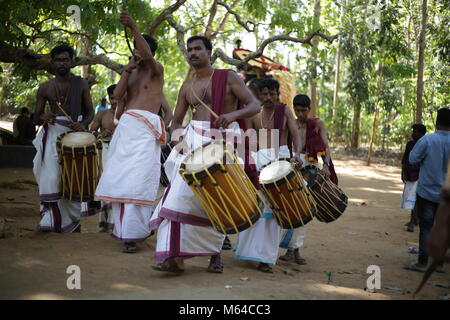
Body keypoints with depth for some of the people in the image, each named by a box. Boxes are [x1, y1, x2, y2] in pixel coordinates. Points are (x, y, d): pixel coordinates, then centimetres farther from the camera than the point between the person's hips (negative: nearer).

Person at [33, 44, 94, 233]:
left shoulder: (81, 84, 7)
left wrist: (84, 124, -13)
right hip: (53, 134, 0)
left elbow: (90, 111, 9)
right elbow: (36, 119, 10)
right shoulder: (45, 88, 8)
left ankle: (73, 221, 12)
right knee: (52, 178, -11)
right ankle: (54, 220, -2)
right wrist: (44, 117, -15)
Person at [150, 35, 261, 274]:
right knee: (182, 193, -15)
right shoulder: (187, 86, 14)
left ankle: (215, 254, 19)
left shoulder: (228, 77, 2)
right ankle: (176, 257, -20)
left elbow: (254, 106, -5)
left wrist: (233, 114, -25)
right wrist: (178, 137, -5)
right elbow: (176, 120, 17)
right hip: (195, 142, 3)